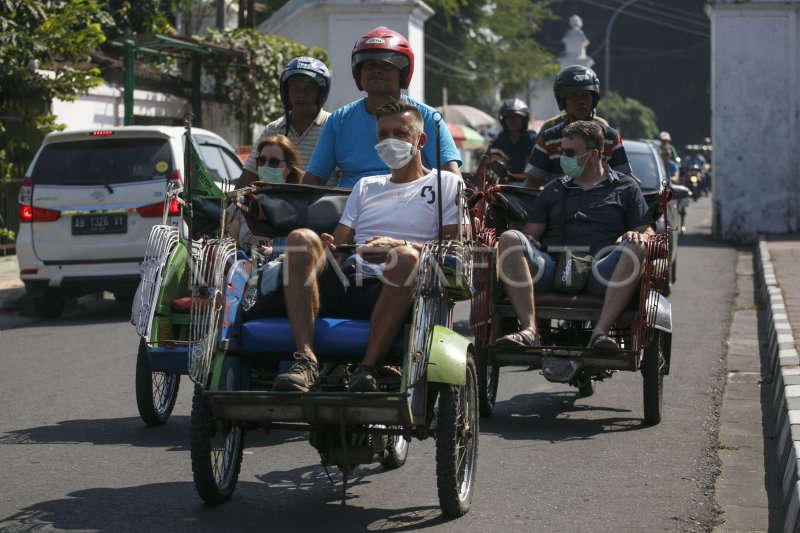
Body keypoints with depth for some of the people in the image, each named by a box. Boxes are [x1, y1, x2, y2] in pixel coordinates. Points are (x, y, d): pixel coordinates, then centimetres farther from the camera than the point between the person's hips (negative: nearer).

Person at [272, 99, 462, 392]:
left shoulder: (446, 183, 20)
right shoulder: (366, 186, 34)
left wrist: (401, 246, -12)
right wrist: (326, 248, -2)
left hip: (389, 291, -4)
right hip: (347, 279, 4)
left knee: (405, 257, -38)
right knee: (302, 238, -25)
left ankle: (367, 368, -39)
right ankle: (305, 360, -37)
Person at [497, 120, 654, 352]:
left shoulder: (626, 188, 21)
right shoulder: (553, 190, 28)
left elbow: (648, 233, 13)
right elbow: (530, 234, 21)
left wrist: (638, 236, -12)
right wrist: (527, 243, -4)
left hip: (600, 274, -2)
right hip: (552, 270, 2)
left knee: (635, 248, -32)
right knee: (509, 239, -24)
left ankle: (600, 332, -43)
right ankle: (529, 330, -38)